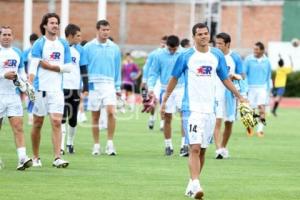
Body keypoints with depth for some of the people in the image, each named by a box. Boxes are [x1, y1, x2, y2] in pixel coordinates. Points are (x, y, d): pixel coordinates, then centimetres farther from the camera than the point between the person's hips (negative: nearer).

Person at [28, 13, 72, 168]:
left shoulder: (63, 44, 9)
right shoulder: (39, 44, -3)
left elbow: (68, 67, 6)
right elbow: (33, 66, -13)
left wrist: (50, 66, -6)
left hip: (57, 89, 2)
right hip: (40, 89, -2)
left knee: (57, 122, -9)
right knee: (37, 123, 6)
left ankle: (57, 158, -12)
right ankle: (36, 157, 19)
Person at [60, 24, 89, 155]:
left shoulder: (80, 50, 7)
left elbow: (84, 69, 9)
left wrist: (86, 88, 3)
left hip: (76, 88, 3)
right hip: (62, 87, -3)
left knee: (73, 119, 8)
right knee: (62, 118, -10)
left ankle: (70, 143, 23)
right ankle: (61, 146, -12)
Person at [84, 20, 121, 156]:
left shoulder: (114, 48, 7)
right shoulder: (88, 47, 1)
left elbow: (117, 69, 12)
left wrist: (118, 87, 10)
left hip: (109, 84, 1)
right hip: (93, 84, -1)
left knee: (111, 112, -16)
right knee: (95, 116, 5)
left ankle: (110, 143, -9)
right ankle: (96, 145, 13)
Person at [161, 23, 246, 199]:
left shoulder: (217, 56, 7)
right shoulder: (186, 56, -2)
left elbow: (225, 79, 17)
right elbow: (174, 78, 8)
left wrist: (240, 97, 14)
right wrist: (165, 100, 8)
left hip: (210, 109, 4)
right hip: (192, 108, -4)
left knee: (203, 150, 9)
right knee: (195, 148, -16)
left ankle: (192, 183, 20)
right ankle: (195, 185, -21)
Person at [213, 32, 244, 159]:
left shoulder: (235, 58, 0)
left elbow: (242, 76, 2)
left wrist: (235, 76, -18)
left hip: (230, 92, 1)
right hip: (216, 92, -1)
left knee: (229, 122, 9)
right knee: (217, 121, -14)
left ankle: (224, 147, 26)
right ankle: (218, 149, -21)